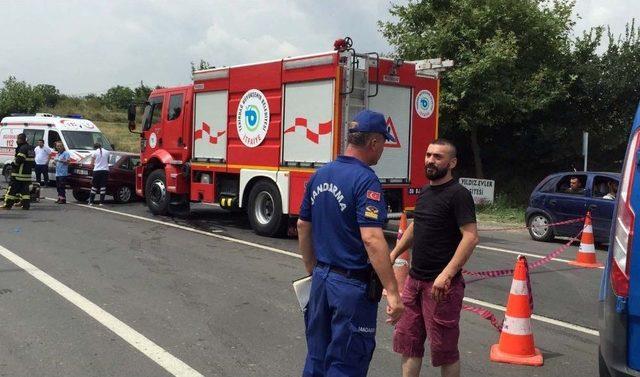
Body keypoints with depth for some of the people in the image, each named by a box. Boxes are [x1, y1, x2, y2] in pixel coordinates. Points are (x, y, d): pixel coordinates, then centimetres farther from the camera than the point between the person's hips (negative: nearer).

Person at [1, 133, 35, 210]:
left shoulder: (23, 148, -15)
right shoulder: (30, 148, 15)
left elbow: (18, 160, -22)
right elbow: (32, 162, 22)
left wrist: (14, 162, -4)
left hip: (19, 173, -9)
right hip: (27, 173, 9)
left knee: (12, 188, -3)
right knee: (25, 189, 11)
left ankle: (8, 204, -2)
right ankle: (26, 204, 7)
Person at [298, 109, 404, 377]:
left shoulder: (320, 175, 6)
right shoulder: (365, 180, -17)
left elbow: (303, 226, 13)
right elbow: (371, 239, -26)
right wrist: (392, 292, -24)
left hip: (321, 277, 8)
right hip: (353, 284, -7)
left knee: (317, 356, 19)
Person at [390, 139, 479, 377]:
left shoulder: (458, 194, -12)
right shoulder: (425, 192, 13)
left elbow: (471, 237, -21)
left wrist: (446, 275, -29)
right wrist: (394, 254, 24)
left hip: (441, 284, -8)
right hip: (415, 278, 8)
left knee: (444, 348, 4)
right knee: (406, 338, 13)